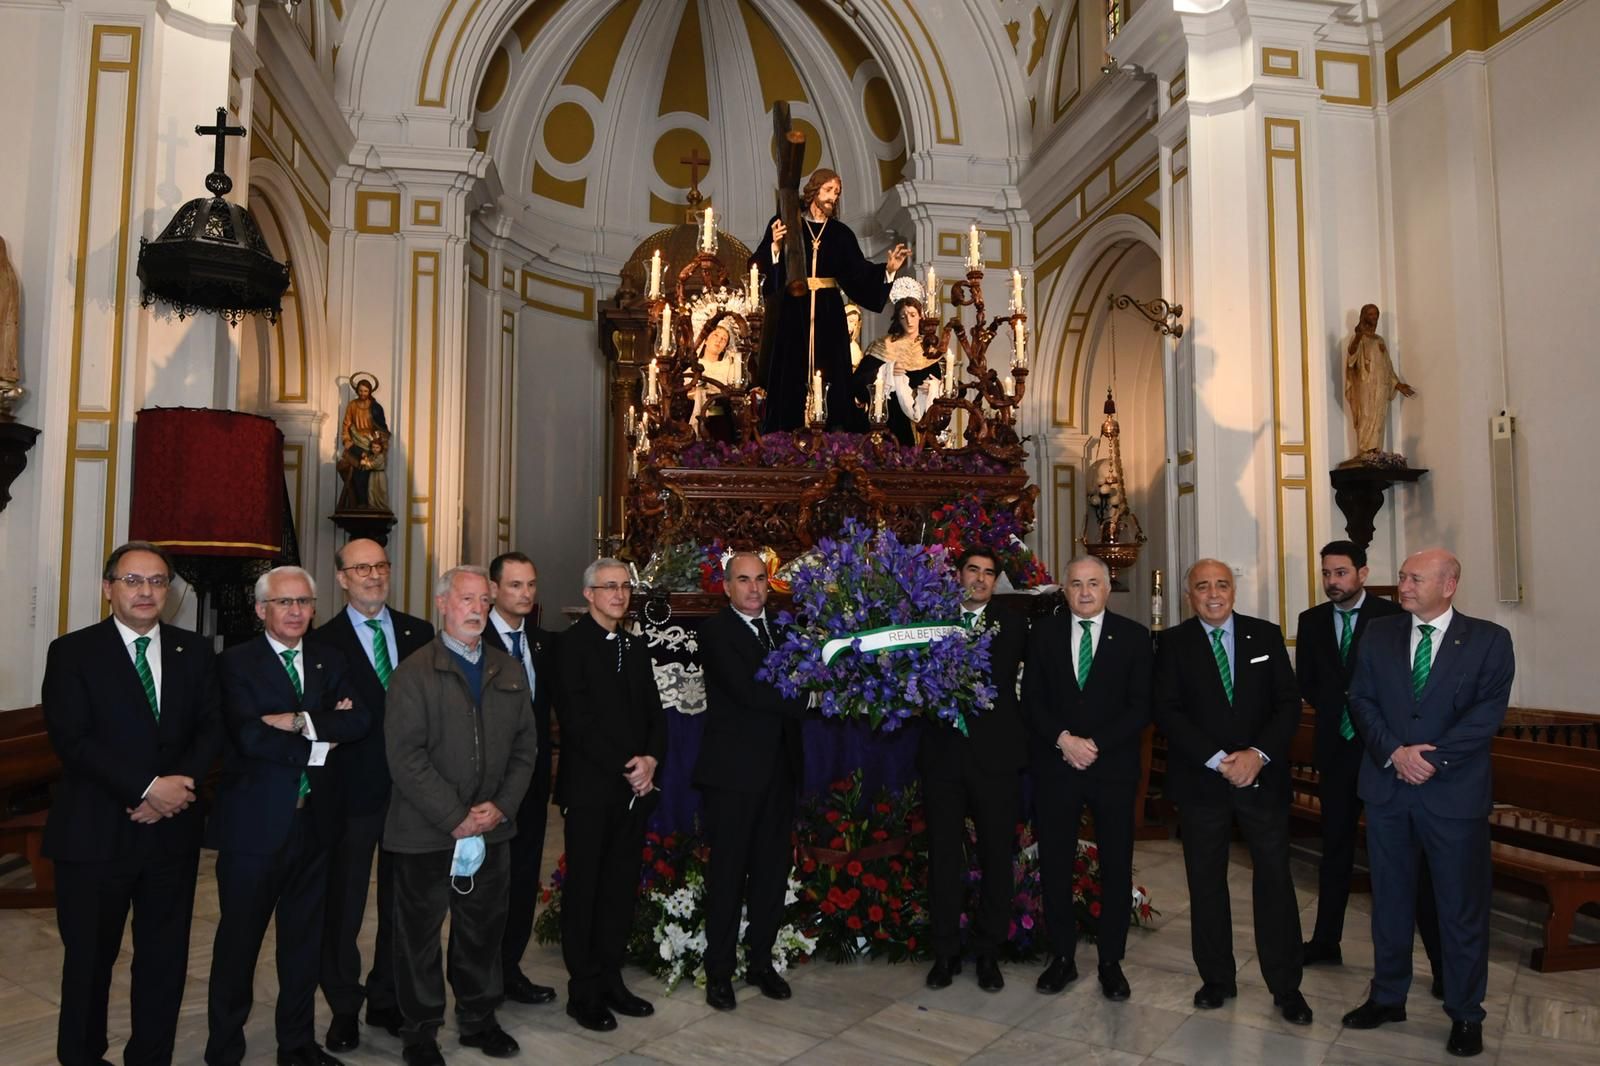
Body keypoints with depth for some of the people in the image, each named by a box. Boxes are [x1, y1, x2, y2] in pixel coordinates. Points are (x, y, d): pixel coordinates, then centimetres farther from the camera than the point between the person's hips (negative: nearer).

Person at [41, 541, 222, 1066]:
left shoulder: (194, 651, 7)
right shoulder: (72, 652, -3)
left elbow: (211, 728, 3)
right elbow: (71, 739, -12)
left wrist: (180, 783, -14)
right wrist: (148, 787, -18)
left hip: (173, 828, 3)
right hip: (95, 831, -3)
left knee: (165, 957, 11)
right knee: (89, 957, 12)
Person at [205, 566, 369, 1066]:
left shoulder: (329, 662, 8)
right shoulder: (237, 663, -6)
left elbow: (359, 721, -8)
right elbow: (250, 737, -20)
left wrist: (302, 721, -19)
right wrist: (323, 734, -13)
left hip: (314, 820, 5)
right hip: (253, 823, -4)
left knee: (304, 940, 16)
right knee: (238, 942, 9)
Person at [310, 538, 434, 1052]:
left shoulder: (419, 633, 4)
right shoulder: (323, 641, -5)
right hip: (354, 790, -3)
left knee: (401, 903, 15)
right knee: (343, 905, 10)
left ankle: (387, 1000, 32)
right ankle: (344, 1007, 28)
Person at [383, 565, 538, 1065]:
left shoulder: (510, 672, 8)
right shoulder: (413, 673, -7)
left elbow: (525, 746, 8)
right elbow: (406, 757, -14)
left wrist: (501, 807, -5)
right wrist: (455, 817, -16)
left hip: (491, 830, 4)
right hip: (425, 833, -4)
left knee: (484, 929, 15)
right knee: (420, 933, 9)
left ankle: (479, 1018, 32)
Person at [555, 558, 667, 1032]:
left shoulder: (635, 647, 15)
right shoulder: (571, 643, -7)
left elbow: (654, 712, 13)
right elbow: (577, 719, -15)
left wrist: (651, 759, -6)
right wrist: (626, 767, -15)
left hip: (634, 786, 6)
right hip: (590, 787, -6)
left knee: (622, 886, 11)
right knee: (584, 888, 5)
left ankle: (611, 980, 23)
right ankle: (584, 990, 16)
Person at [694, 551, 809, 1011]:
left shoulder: (778, 629, 14)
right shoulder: (716, 631, -7)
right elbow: (746, 691, -19)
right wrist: (808, 700, -16)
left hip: (778, 769, 6)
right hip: (734, 770, -6)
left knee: (773, 868, 12)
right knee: (728, 872, 3)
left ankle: (760, 961, 27)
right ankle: (719, 971, 17)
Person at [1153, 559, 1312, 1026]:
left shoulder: (1266, 636, 4)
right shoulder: (1174, 643, 0)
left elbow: (1289, 703, 0)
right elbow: (1167, 711, -7)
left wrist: (1258, 755, -14)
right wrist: (1219, 760, -15)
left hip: (1263, 776, 1)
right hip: (1200, 779, 0)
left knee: (1275, 879, 3)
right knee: (1206, 883, 8)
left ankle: (1286, 986, 16)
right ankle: (1217, 979, 22)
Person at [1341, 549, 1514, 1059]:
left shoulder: (1488, 640, -4)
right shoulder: (1379, 635, 5)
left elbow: (1487, 713, -10)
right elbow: (1362, 700, 2)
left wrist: (1433, 758, -17)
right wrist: (1394, 752, -13)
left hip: (1454, 792, -3)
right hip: (1387, 787, 3)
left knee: (1462, 906, 7)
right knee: (1389, 897, 13)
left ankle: (1466, 1014, 24)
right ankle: (1388, 996, 28)